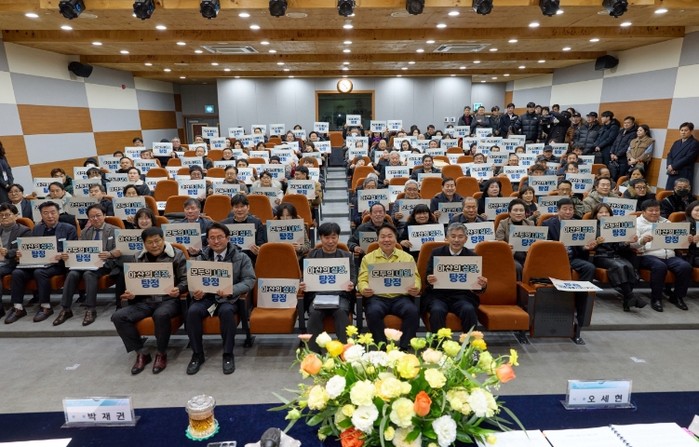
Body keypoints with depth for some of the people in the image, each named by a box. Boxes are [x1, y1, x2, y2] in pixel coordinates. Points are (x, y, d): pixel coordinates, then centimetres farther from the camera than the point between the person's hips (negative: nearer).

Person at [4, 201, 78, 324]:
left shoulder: (68, 229, 3)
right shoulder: (36, 229, 18)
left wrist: (62, 256, -23)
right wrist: (22, 254, -5)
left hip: (57, 264, -5)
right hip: (37, 262, 5)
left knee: (39, 272, -33)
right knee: (17, 272, -21)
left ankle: (46, 307, -20)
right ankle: (18, 308, -12)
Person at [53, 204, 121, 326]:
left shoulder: (114, 230, 4)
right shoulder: (85, 232, 19)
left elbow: (119, 250, -8)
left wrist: (109, 254, -31)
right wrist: (67, 255, -12)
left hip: (105, 263, -4)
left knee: (89, 274, -32)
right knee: (72, 274, -25)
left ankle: (91, 309, -26)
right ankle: (65, 309, -18)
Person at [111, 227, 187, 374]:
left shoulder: (177, 255, 1)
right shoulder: (140, 258, 14)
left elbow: (185, 279, -2)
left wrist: (178, 289, -25)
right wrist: (131, 294, -4)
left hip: (169, 299, -5)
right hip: (146, 300, 5)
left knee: (161, 315, -39)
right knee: (118, 316, -18)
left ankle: (161, 354, -13)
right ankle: (142, 353, -4)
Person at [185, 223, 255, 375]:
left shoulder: (241, 257, 1)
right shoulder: (202, 257, 12)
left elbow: (250, 280, -7)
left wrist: (231, 290, -25)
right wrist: (195, 292, -19)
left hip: (229, 298, -3)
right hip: (207, 296, 3)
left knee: (226, 311, -35)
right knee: (192, 311, -27)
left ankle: (228, 354, -16)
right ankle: (197, 354, -8)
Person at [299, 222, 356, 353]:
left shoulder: (347, 256, 15)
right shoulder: (312, 255, 16)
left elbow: (353, 277, 7)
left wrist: (351, 285, -19)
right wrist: (302, 285, -13)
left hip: (340, 295, 0)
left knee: (341, 311, -33)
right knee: (315, 313, -32)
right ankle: (313, 352, -23)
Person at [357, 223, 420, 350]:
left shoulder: (407, 257, 16)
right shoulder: (368, 258, 14)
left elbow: (415, 278, 8)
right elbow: (362, 280, 7)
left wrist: (415, 289, -17)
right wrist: (364, 289, -18)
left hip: (400, 297, 1)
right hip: (377, 297, 0)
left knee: (412, 311, -29)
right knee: (373, 312, -33)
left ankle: (404, 346, -15)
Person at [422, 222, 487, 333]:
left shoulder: (472, 256, 6)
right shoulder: (436, 253, 5)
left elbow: (476, 282, 2)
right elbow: (427, 276, -1)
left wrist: (483, 285, -23)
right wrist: (430, 280, -26)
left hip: (463, 296, 1)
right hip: (438, 295, -1)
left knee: (469, 310, -30)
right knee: (437, 311, -32)